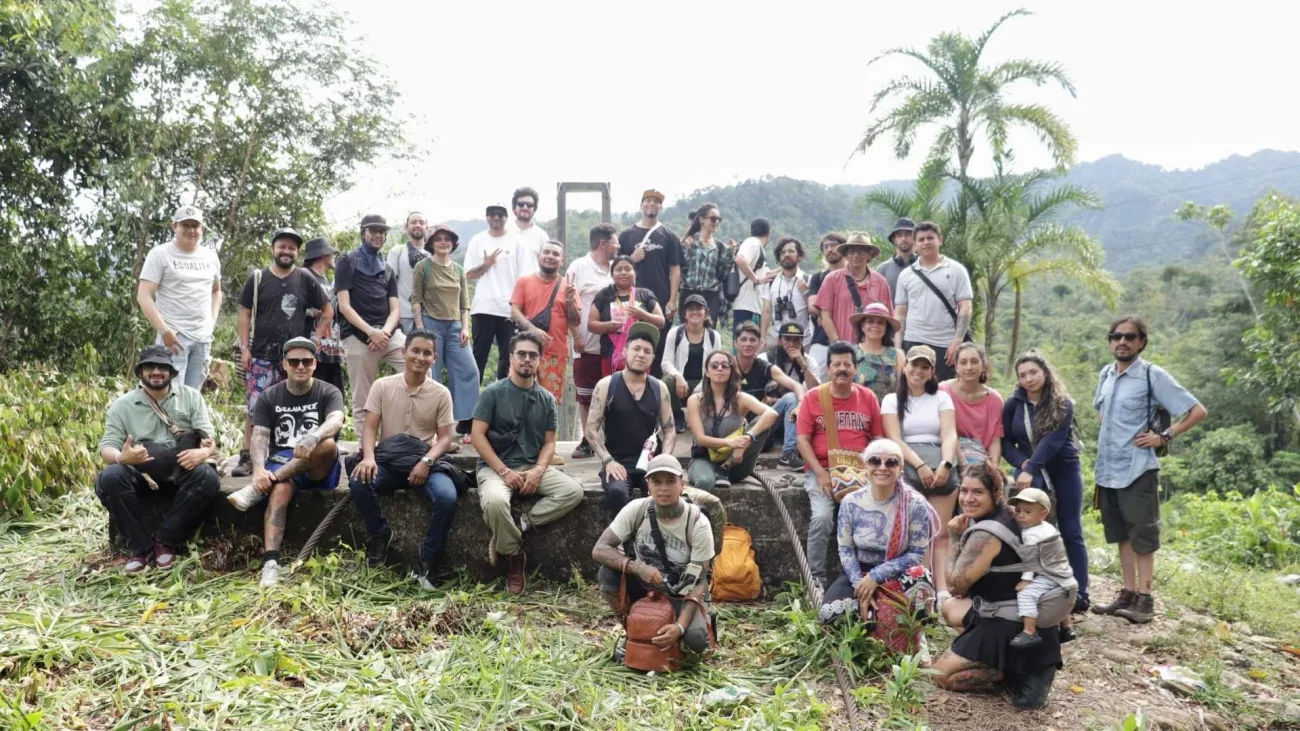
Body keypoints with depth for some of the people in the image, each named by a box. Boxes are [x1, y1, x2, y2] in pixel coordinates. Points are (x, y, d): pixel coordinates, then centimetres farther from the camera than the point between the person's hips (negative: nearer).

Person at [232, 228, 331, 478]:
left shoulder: (305, 279, 5)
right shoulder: (257, 279, 5)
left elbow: (328, 310, 11)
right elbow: (245, 314, 5)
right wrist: (244, 347, -3)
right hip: (262, 357, -1)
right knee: (255, 408, -7)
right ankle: (247, 457, -4)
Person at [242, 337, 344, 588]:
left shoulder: (328, 393, 3)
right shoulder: (269, 397, 10)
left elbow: (335, 421, -19)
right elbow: (259, 436, -2)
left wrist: (312, 438, -43)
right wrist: (259, 469, -24)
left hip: (319, 471, -1)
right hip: (281, 463, 1)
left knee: (327, 445, -35)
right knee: (280, 489, -34)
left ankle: (257, 490, -30)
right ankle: (270, 563, -48)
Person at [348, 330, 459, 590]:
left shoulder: (441, 393, 4)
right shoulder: (382, 386, 4)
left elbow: (445, 437, 0)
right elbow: (369, 427, -2)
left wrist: (426, 462, -19)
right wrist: (369, 457, -23)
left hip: (425, 464, 0)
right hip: (388, 462, 1)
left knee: (447, 498, -31)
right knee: (358, 481, -32)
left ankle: (429, 559, -11)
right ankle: (380, 535, -5)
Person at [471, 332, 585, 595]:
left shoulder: (547, 399, 9)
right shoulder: (493, 393, -2)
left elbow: (549, 442, 9)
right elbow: (477, 436, -8)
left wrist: (539, 470, -12)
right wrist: (504, 471, -16)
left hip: (533, 467, 4)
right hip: (495, 466, -4)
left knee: (573, 491, -21)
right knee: (495, 502, -37)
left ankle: (514, 530, -18)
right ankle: (514, 556, -11)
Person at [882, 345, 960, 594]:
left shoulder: (941, 398, 18)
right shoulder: (892, 400, 13)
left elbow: (949, 435, 4)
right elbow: (895, 439, -1)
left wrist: (946, 464, -16)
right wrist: (920, 465, -16)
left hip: (939, 463, 2)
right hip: (907, 463, -1)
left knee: (941, 533, -14)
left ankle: (943, 589, -25)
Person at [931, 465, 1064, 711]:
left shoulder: (986, 534, -24)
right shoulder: (1006, 517, 5)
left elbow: (956, 585, -15)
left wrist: (955, 539, -9)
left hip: (1013, 630, -9)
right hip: (1026, 617, 9)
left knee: (940, 674, 0)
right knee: (948, 608, 28)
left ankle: (1014, 673, -5)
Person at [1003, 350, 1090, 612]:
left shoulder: (1063, 404, -9)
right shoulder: (1013, 405, -1)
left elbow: (1052, 440, -21)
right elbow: (1006, 441, 1)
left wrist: (1031, 469, -32)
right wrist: (1023, 463, -18)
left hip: (1065, 470, -1)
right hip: (1029, 469, 1)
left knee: (1071, 532, 0)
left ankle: (1080, 593, 3)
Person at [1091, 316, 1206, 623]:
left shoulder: (1153, 375, -10)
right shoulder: (1105, 374, 9)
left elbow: (1197, 411, -10)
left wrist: (1164, 437, -12)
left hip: (1137, 470, -7)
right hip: (1107, 469, 7)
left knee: (1142, 536, 2)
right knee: (1121, 535, 13)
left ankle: (1145, 599, 9)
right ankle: (1128, 594, 21)